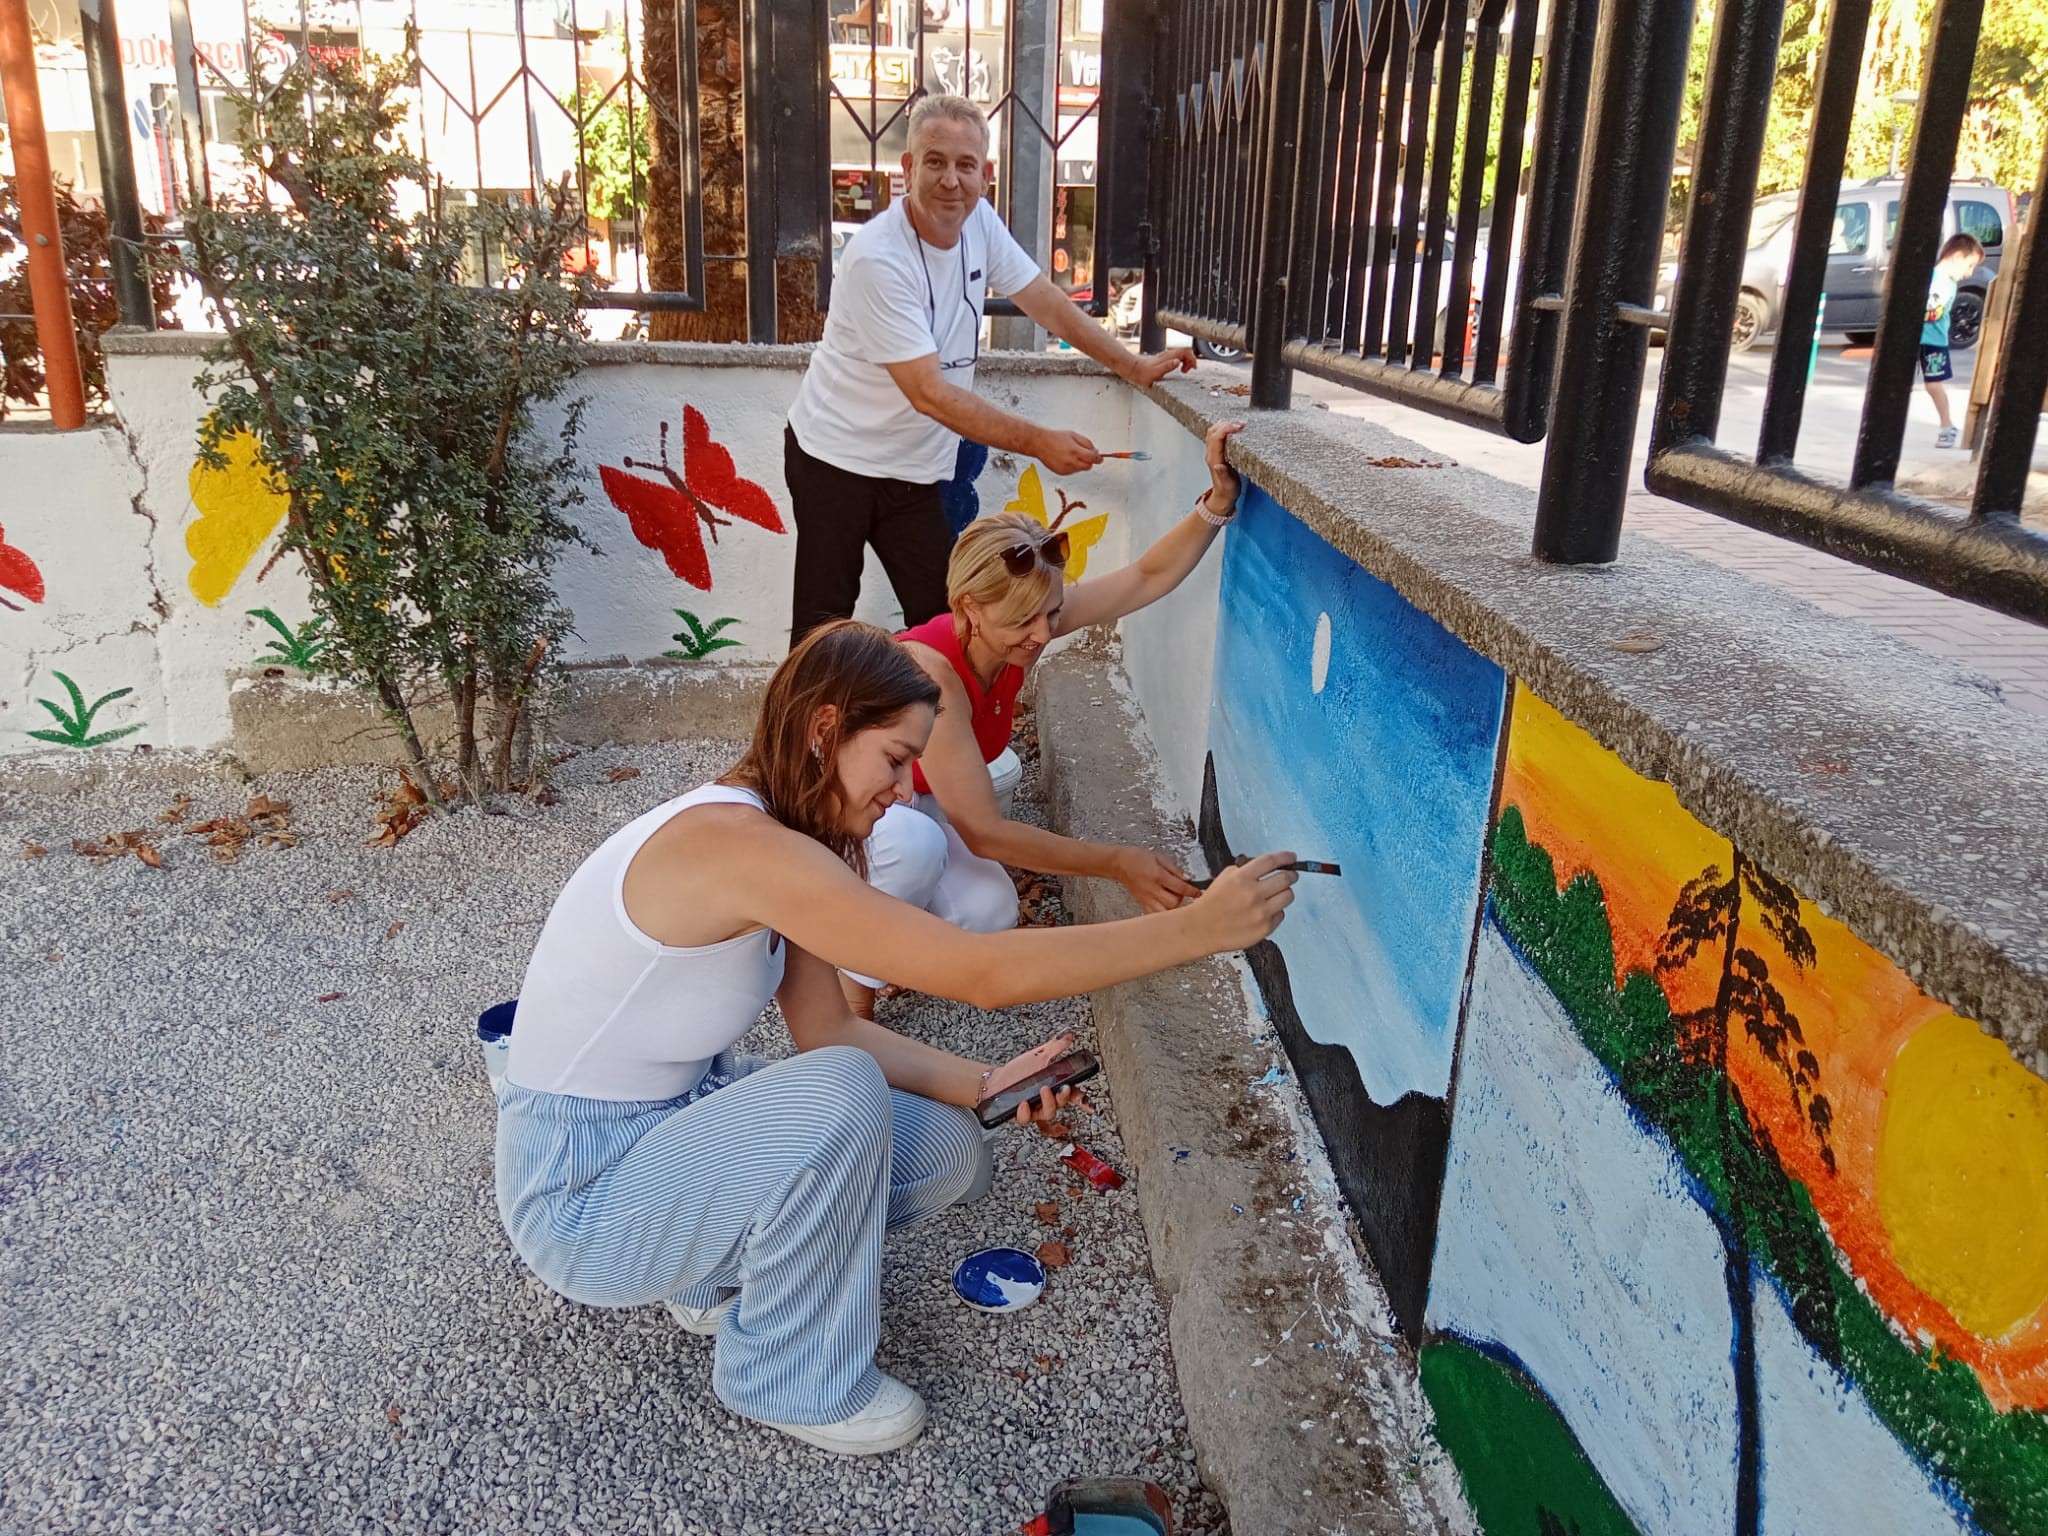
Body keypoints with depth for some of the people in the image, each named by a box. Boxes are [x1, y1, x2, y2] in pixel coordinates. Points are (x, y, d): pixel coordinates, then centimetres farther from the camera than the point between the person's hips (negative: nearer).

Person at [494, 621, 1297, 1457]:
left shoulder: (776, 842, 0)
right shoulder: (736, 845, -32)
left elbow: (828, 1027, 1)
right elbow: (983, 973, -36)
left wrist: (988, 1084, -10)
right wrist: (1196, 928, -30)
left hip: (676, 1111, 9)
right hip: (581, 1194, -8)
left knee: (949, 1152, -2)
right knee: (841, 1095, -31)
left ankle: (722, 1272, 17)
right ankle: (789, 1380, -5)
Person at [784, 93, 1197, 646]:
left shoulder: (979, 222, -2)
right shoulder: (878, 258, -24)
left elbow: (1047, 304, 9)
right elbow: (930, 394, -26)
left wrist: (1135, 367, 8)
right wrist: (1039, 442, -25)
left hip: (911, 469, 7)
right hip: (838, 460, -6)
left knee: (940, 617, 3)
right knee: (824, 627, -2)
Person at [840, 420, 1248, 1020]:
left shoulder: (1019, 624, -20)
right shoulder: (930, 673, -39)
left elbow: (1148, 576, -16)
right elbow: (983, 832, -38)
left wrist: (1218, 499, -32)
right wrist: (1117, 864, -38)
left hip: (914, 802, 6)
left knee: (988, 911, -23)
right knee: (915, 843, -40)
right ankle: (857, 987, -11)